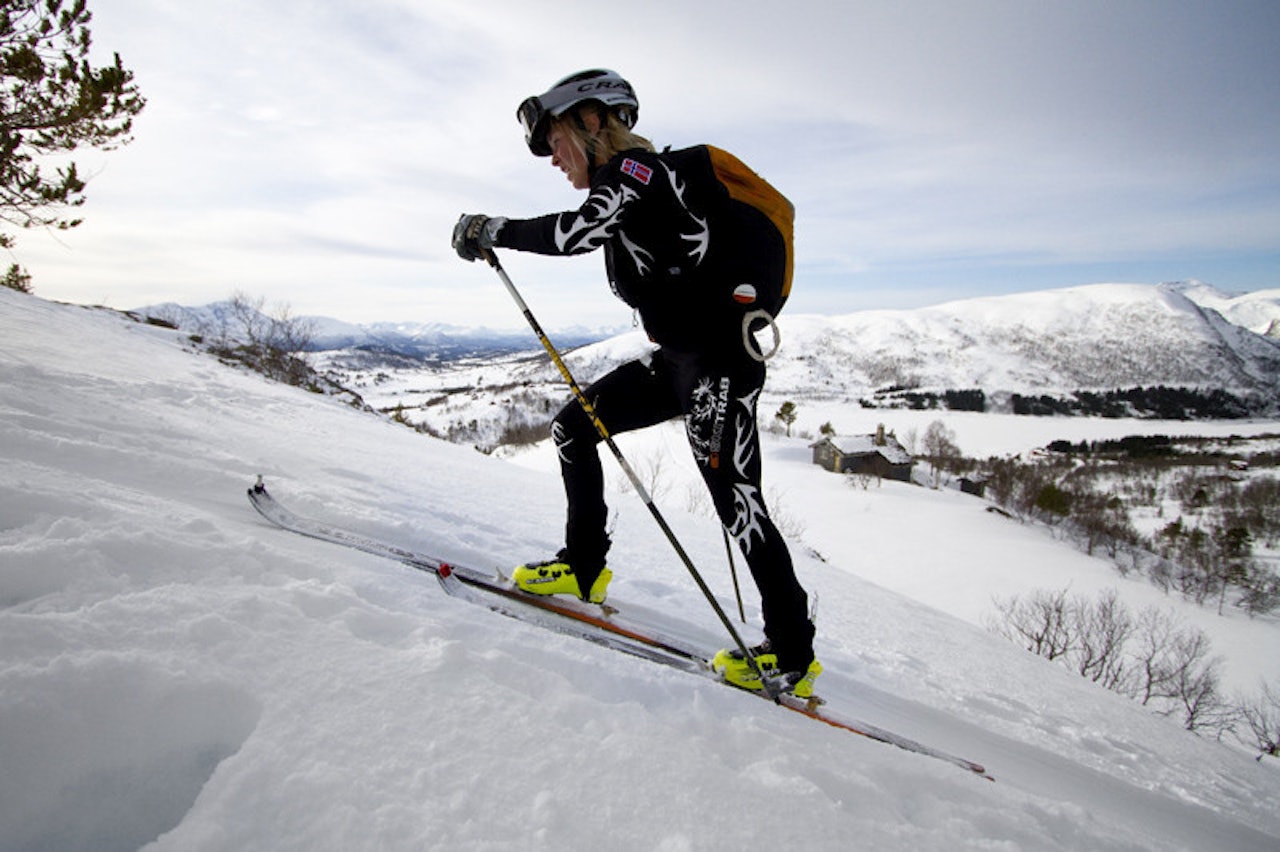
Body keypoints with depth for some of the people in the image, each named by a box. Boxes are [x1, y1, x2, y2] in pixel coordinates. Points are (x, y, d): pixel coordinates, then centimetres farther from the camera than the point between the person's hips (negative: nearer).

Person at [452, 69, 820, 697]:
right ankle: (583, 568, 18)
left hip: (719, 360, -10)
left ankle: (792, 657, 9)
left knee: (736, 502, -6)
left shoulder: (637, 168, -9)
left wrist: (491, 230, -13)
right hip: (680, 360, 10)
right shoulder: (627, 185, 19)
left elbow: (576, 231, -26)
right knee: (573, 426, 10)